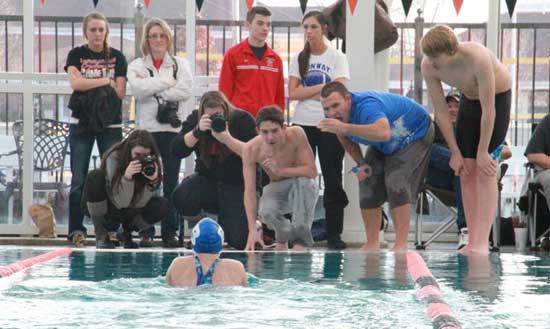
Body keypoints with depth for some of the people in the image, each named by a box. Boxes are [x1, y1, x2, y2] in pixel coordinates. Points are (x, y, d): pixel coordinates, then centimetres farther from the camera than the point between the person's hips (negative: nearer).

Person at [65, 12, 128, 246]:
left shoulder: (117, 57, 7)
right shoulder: (76, 55, 5)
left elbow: (120, 92, -2)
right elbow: (75, 82, -12)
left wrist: (88, 84, -6)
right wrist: (106, 81, -8)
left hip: (110, 124, 1)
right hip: (81, 122, -1)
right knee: (79, 179, -3)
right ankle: (76, 229, -2)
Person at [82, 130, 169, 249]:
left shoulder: (151, 163, -15)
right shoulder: (114, 158, -24)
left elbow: (139, 204, -19)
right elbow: (121, 203, -29)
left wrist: (152, 181, -34)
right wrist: (127, 177, -43)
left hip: (130, 210, 3)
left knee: (163, 205, -21)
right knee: (96, 176, -31)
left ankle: (127, 231, 8)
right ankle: (100, 234, -16)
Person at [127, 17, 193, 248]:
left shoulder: (181, 65, 11)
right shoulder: (136, 66, 9)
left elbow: (185, 91, -6)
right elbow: (139, 90, -11)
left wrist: (153, 89, -7)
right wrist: (167, 83, -7)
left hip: (174, 129, 1)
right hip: (146, 129, -1)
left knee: (171, 182, 2)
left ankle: (170, 232, 7)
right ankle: (145, 231, 4)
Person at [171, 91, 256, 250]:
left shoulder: (243, 119, -11)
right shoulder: (194, 119, -2)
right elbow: (177, 150, -12)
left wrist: (227, 139, -31)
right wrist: (197, 131, -25)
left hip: (237, 184, -3)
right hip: (207, 179, 3)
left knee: (239, 241, -16)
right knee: (181, 197, -30)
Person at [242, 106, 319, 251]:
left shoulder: (296, 134, -25)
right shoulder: (251, 149, -22)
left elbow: (312, 171, -24)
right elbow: (249, 190, -22)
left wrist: (280, 170, -36)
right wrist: (252, 230, -30)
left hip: (303, 189, -1)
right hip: (276, 189, 1)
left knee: (303, 180, -36)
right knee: (266, 212, -33)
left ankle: (300, 241, -24)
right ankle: (282, 239, 5)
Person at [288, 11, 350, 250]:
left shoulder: (337, 57, 2)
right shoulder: (299, 59, 10)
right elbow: (293, 93, -2)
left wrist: (307, 91, -13)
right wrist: (322, 88, -8)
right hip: (303, 124, 2)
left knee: (333, 180, -2)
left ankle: (333, 234, 1)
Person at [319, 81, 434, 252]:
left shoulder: (366, 106, -44)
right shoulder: (335, 117, -18)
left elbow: (383, 132, -65)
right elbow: (346, 138, 7)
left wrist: (345, 128, -68)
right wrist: (361, 164, -6)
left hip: (415, 132, -8)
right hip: (382, 147, 8)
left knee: (396, 183, -24)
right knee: (368, 184, -1)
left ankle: (401, 245, -23)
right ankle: (372, 244, 7)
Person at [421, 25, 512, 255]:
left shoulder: (478, 59, -39)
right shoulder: (428, 66, -23)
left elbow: (488, 110, -32)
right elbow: (441, 112, -14)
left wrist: (483, 152, -26)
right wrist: (455, 153, -11)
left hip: (498, 98, -5)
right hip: (468, 100, 5)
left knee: (485, 171, -16)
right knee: (466, 171, -3)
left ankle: (482, 243, -19)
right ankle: (472, 242, 0)